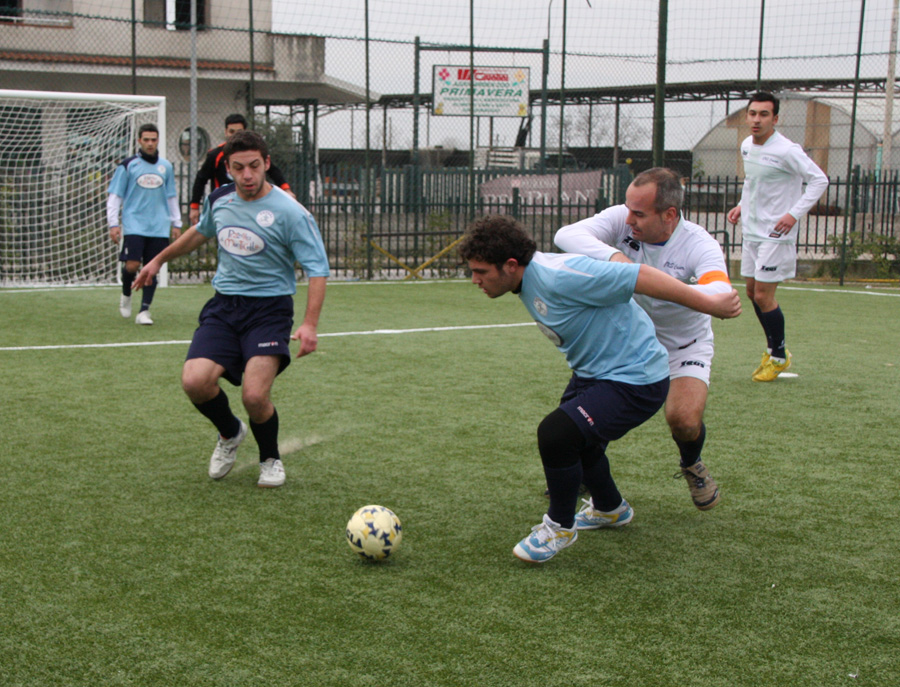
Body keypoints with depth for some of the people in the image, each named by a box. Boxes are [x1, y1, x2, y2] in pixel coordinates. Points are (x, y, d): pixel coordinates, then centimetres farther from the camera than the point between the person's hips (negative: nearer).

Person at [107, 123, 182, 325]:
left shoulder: (166, 166, 12)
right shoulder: (127, 165, 1)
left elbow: (172, 197, 20)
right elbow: (114, 196, 2)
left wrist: (176, 223, 16)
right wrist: (113, 223, -5)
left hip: (159, 228, 3)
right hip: (134, 225, -3)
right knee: (132, 265, -12)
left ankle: (144, 310, 5)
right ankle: (126, 294, 18)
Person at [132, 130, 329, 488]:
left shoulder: (289, 212, -12)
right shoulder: (219, 199, 5)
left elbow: (317, 269, -12)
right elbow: (200, 231, 28)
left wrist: (310, 324, -24)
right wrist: (159, 260, 37)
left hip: (269, 307, -4)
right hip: (223, 306, 4)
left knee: (255, 395, -21)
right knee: (194, 381, -18)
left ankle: (270, 459, 13)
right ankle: (230, 433, 17)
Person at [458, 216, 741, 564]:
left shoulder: (558, 277, -30)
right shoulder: (528, 279, -1)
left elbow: (641, 277, -28)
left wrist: (710, 304, -21)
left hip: (634, 381, -10)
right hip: (593, 372, 10)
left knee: (556, 434, -24)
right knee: (573, 436, 28)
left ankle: (560, 527, 0)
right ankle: (609, 509, 54)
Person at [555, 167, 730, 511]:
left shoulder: (699, 245, -28)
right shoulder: (621, 219, -19)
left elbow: (721, 294, -46)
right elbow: (566, 234, -32)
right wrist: (612, 255, -50)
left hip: (683, 348, -3)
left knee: (684, 418, -23)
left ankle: (692, 466, 15)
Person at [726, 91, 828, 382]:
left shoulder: (786, 151, -17)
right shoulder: (746, 146, 6)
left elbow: (819, 180, -15)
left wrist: (795, 213, -21)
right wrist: (742, 205, 9)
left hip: (776, 235, -8)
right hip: (751, 230, 8)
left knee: (763, 296, -8)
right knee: (752, 291, 12)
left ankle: (779, 357, 11)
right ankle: (773, 348, 30)